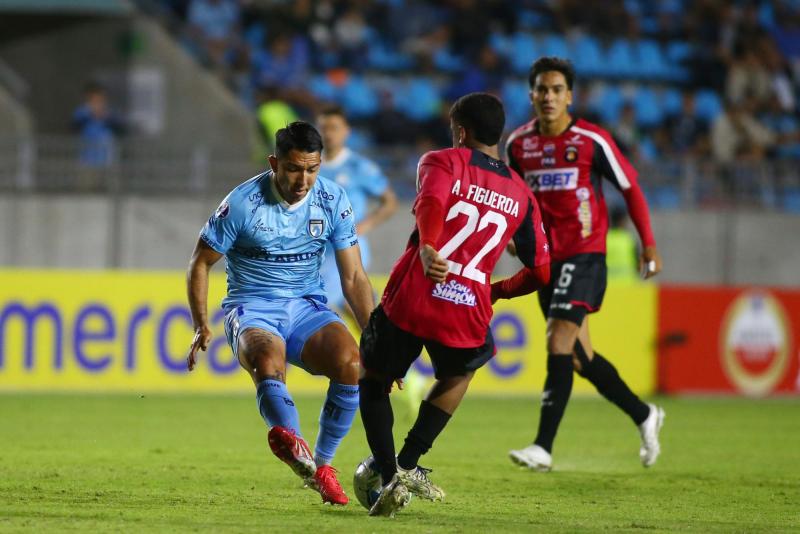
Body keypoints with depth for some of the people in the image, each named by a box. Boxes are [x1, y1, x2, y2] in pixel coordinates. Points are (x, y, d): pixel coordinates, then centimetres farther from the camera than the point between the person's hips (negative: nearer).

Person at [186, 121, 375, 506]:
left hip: (307, 307, 3)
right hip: (252, 308, -3)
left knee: (351, 362, -27)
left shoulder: (333, 202, -2)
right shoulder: (243, 203, -11)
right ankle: (293, 441, -64)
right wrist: (200, 326, -10)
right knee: (267, 359, -37)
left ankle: (322, 466, -16)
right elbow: (201, 262, 1)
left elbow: (353, 278, 4)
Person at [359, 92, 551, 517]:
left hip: (410, 300, -3)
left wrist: (427, 247, -28)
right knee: (458, 374, 35)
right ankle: (408, 465, 21)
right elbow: (541, 272, 18)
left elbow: (430, 202, -18)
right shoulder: (521, 195, 17)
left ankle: (390, 477, 3)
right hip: (468, 314, 3)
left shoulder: (442, 162, 6)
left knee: (372, 380, 21)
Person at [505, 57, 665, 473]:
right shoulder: (519, 143, 5)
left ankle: (543, 447, -21)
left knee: (559, 342, -18)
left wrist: (648, 244, 0)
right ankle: (644, 416, 31)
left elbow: (629, 187, 1)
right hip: (546, 258, 6)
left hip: (584, 254, -6)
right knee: (578, 355, 10)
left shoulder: (592, 140, -9)